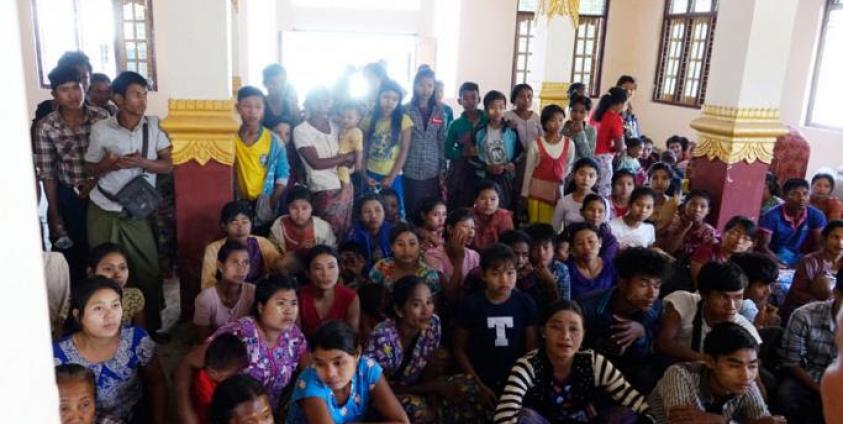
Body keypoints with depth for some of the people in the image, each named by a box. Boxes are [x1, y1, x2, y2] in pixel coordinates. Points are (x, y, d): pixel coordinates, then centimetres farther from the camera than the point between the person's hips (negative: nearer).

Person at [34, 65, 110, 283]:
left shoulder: (101, 117, -9)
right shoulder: (45, 127, -12)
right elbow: (47, 174, -7)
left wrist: (96, 180, -10)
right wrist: (55, 215, -5)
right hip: (67, 197, -1)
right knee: (71, 253, 11)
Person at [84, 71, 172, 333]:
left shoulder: (153, 126, -4)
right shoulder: (101, 130, -7)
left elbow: (168, 165, -3)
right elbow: (90, 169, 4)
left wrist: (140, 162, -21)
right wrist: (108, 165, -18)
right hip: (103, 211, -1)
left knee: (149, 270, 3)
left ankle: (153, 327, 20)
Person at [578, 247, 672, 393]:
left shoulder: (655, 308, -10)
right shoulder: (588, 306, -23)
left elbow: (648, 358, -6)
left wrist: (641, 333, -27)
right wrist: (602, 345, -32)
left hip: (626, 370, 4)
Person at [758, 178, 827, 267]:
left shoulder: (816, 216, -2)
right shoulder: (772, 216, -13)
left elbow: (819, 245, -1)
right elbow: (763, 246, -16)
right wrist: (781, 264, -28)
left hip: (802, 262, 3)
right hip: (776, 262, -3)